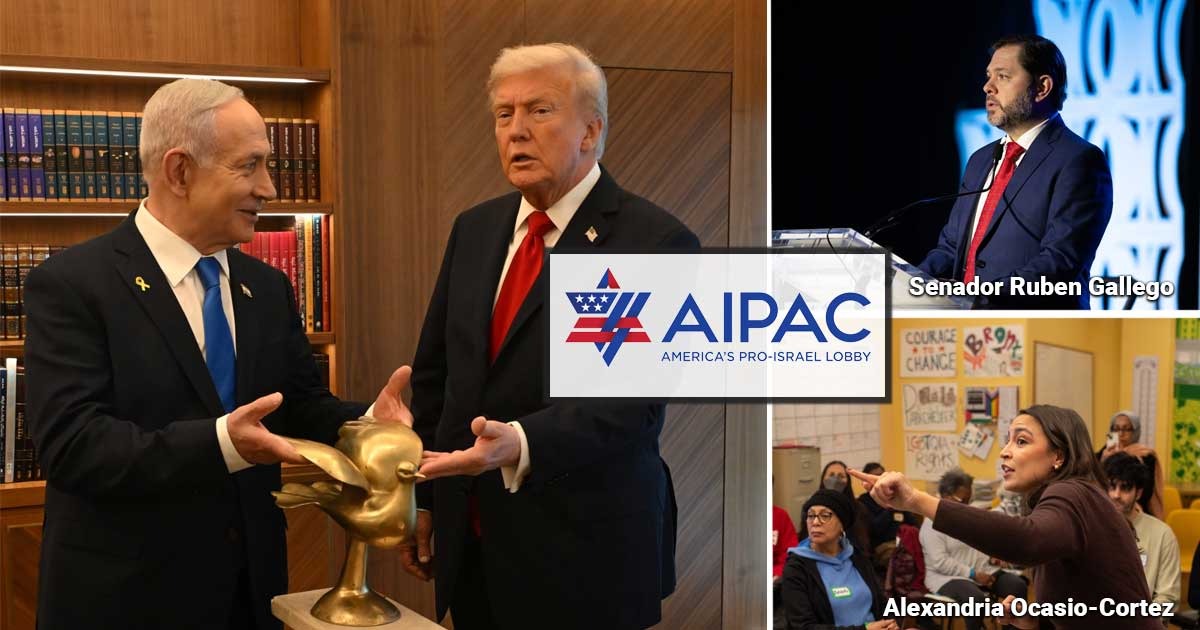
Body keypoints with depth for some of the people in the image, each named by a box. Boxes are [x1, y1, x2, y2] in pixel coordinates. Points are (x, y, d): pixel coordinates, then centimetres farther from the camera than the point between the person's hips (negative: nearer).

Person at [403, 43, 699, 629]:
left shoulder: (656, 242, -13)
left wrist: (521, 445, -35)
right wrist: (422, 496, 10)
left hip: (586, 553, -5)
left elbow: (631, 399, -22)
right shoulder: (475, 228, 8)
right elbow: (433, 372, 13)